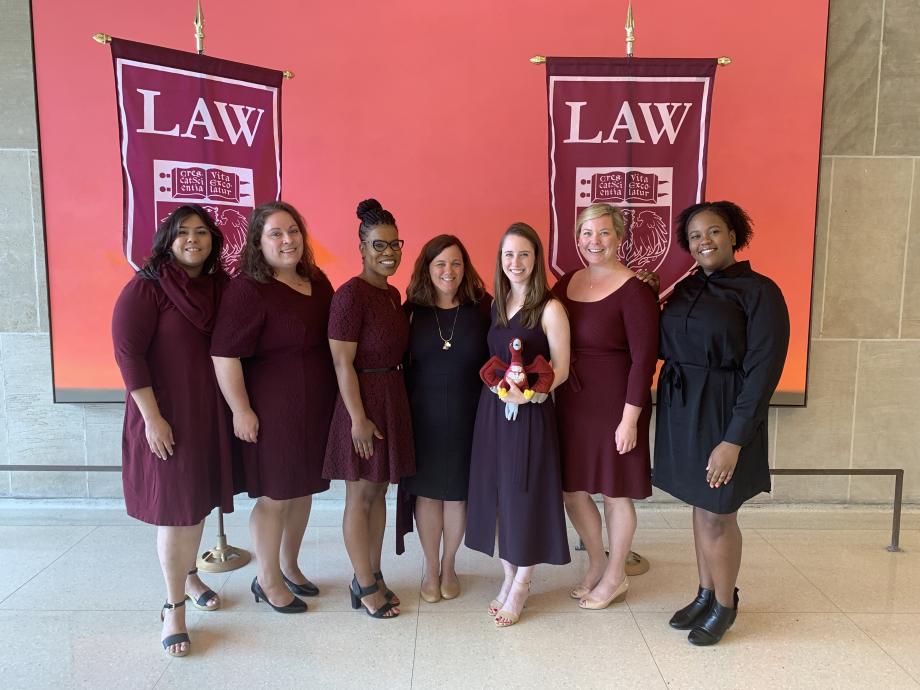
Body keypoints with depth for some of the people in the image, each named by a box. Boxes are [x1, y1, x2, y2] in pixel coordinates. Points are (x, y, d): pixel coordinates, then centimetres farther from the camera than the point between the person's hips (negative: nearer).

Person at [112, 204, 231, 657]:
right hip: (167, 416, -5)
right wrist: (152, 417, -18)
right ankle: (174, 607, 17)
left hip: (211, 413, 5)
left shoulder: (221, 288, 5)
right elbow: (127, 352, -14)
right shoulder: (146, 288, -10)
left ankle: (189, 574, 40)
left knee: (199, 500, 17)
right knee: (174, 507, 1)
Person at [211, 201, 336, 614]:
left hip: (317, 408, 7)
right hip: (273, 410, -7)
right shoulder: (249, 290, -15)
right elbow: (225, 355, -19)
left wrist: (339, 400, 16)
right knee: (275, 495, 5)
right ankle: (267, 580, 26)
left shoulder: (318, 281, 7)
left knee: (303, 489, 17)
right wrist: (241, 410, -18)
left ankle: (289, 566, 37)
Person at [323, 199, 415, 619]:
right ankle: (365, 585, 21)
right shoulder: (351, 294, -15)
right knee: (360, 496, 6)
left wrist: (394, 404, 9)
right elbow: (343, 363, -17)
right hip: (362, 400, -8)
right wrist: (358, 418, -18)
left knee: (378, 492, 16)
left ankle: (372, 576, 30)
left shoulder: (392, 294, 10)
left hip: (393, 398, 8)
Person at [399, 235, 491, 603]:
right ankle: (430, 569, 30)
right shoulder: (412, 310, -2)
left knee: (458, 492, 12)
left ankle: (449, 566, 33)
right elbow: (400, 363, 1)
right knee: (427, 492, 10)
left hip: (467, 417, 0)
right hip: (423, 416, 0)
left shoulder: (482, 307, -4)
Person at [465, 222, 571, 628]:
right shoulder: (496, 305, 8)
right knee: (497, 492, 12)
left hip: (531, 413, -5)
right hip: (492, 410, 6)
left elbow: (561, 369, -11)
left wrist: (526, 393, -23)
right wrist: (495, 384, -4)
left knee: (526, 495, 4)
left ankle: (521, 587, 23)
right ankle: (508, 579, 30)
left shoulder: (549, 309, -9)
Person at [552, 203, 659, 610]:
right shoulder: (566, 283, 5)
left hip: (613, 406, -6)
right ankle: (597, 562, 40)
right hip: (570, 405, 6)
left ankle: (615, 577, 33)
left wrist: (629, 419, -17)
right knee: (572, 490, 14)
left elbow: (644, 359, -15)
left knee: (615, 493, 10)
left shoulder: (634, 291, -13)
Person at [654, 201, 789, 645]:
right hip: (681, 409, 6)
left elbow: (762, 371, -16)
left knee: (719, 516, 6)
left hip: (724, 413, -6)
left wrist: (734, 440, -20)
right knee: (700, 508, 17)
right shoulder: (686, 288, 8)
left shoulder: (759, 291, -12)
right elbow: (663, 346, 10)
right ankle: (705, 595, 35)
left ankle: (725, 604, 29)